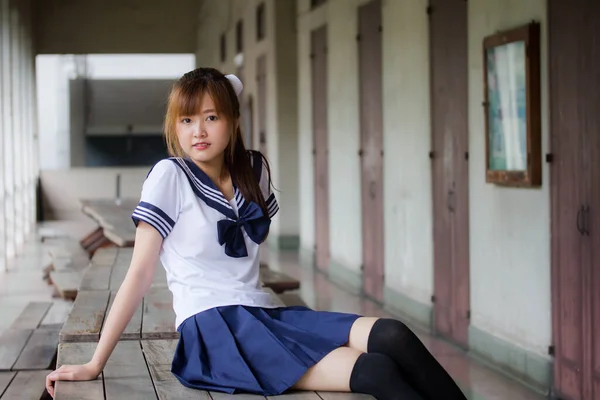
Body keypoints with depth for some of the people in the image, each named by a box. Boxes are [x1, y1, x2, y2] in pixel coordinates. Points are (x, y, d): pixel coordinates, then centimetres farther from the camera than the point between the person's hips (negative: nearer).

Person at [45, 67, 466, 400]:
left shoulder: (254, 170, 13)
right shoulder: (169, 176, -3)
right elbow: (140, 273, -6)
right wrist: (94, 365, -9)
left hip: (266, 313, 6)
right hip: (214, 330, -6)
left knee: (392, 335, -22)